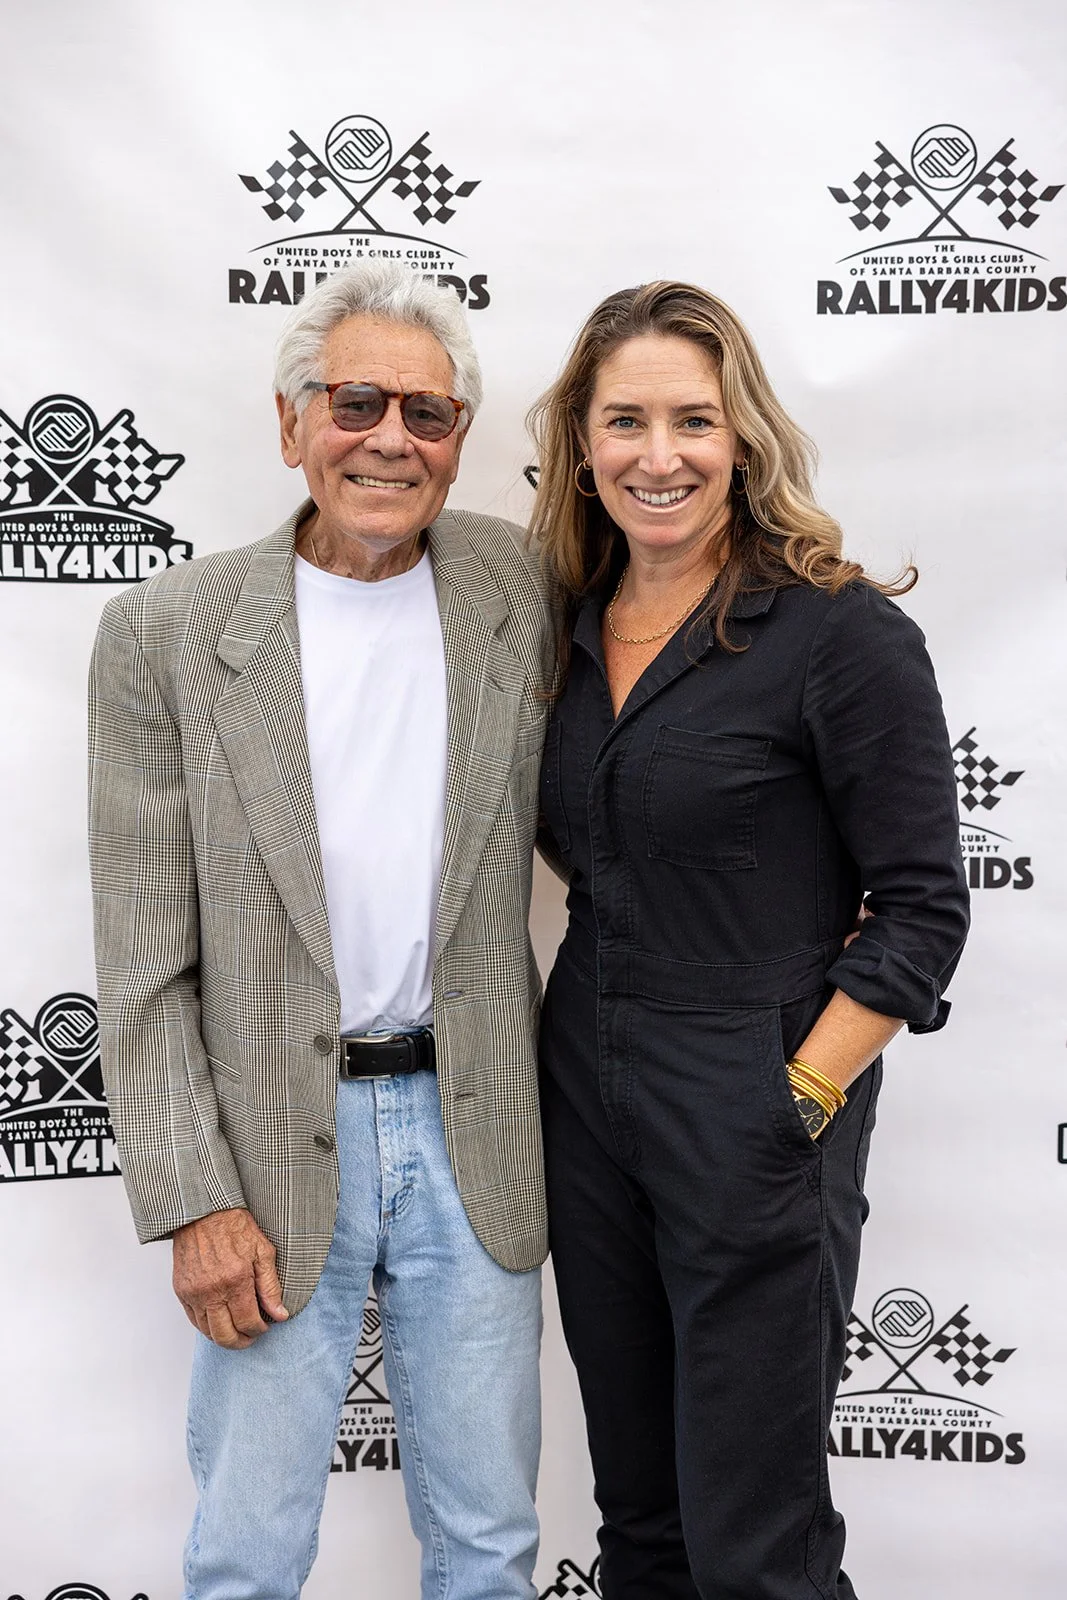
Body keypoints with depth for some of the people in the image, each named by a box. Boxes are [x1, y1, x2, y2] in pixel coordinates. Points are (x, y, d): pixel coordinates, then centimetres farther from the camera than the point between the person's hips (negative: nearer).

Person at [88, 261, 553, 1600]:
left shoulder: (524, 589, -1)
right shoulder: (166, 633, -8)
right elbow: (142, 960, -6)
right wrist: (194, 1199, -9)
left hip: (474, 1132, 2)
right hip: (273, 1144, -2)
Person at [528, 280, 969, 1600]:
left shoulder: (842, 635, -13)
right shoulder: (571, 627, 7)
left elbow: (922, 908, -12)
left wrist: (801, 1102, -16)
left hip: (754, 1130, -6)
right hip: (585, 1102, 6)